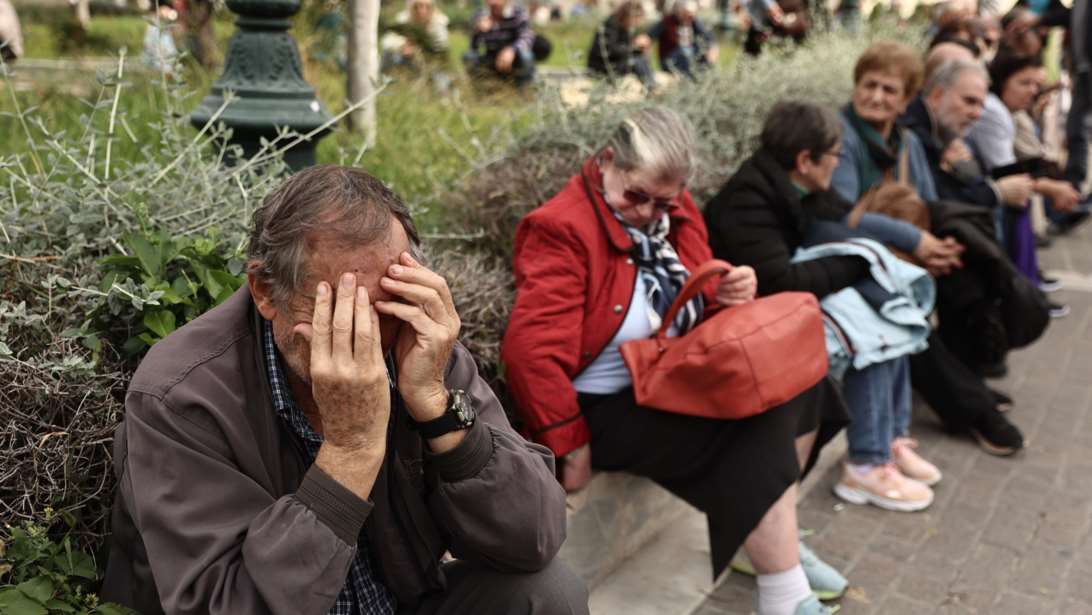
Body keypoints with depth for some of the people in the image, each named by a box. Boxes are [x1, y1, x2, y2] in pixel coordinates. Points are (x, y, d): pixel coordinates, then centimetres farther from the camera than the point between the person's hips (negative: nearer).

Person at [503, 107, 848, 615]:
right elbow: (532, 351, -28)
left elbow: (695, 301, 18)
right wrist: (570, 445, -23)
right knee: (758, 430, -23)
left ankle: (779, 541, 14)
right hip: (613, 404, -9)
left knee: (800, 380, -2)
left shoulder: (675, 211, 4)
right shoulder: (560, 228, -22)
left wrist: (729, 294, -7)